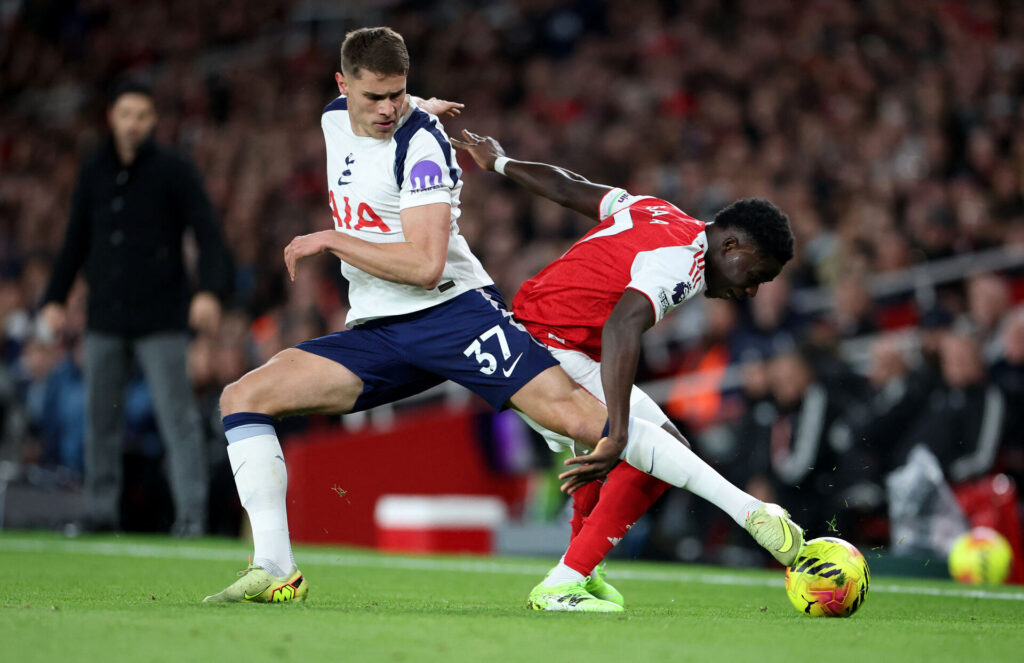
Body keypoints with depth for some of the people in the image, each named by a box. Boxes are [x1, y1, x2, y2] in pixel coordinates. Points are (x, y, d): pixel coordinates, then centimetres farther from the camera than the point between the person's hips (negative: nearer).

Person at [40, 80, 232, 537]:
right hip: (105, 319, 4)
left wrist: (210, 290, -21)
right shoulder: (93, 173, 12)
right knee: (100, 417, 5)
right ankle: (101, 512, 14)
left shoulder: (174, 170, -1)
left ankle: (191, 515, -10)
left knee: (177, 416, -9)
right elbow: (76, 240, 19)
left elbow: (207, 234, -6)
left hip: (160, 320, -4)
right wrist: (55, 298, 10)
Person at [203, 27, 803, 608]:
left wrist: (330, 241, -16)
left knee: (572, 410, -22)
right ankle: (275, 573, -8)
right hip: (375, 332, 7)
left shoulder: (422, 144, -14)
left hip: (452, 309, -7)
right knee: (243, 397, -8)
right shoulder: (336, 118, 8)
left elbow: (426, 266, -21)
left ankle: (753, 513, -19)